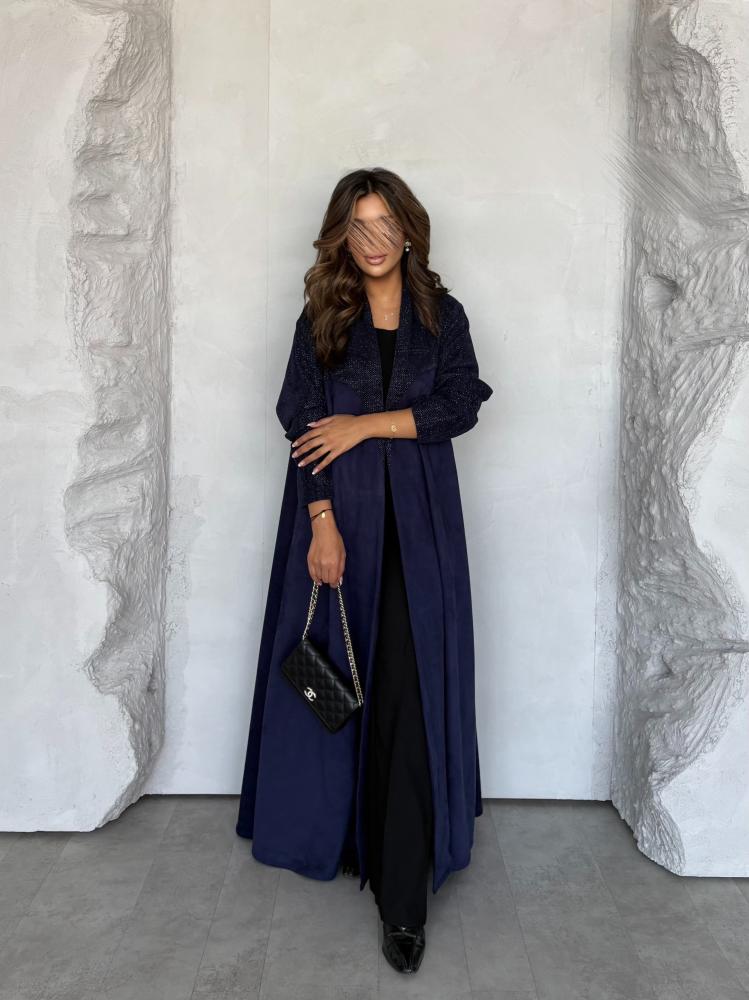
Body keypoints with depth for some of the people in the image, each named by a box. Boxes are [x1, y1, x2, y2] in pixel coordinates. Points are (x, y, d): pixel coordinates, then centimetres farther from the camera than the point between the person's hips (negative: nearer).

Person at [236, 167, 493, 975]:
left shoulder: (442, 316, 8)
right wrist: (323, 524, -13)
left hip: (418, 520, 0)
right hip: (339, 515, 1)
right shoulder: (321, 319, 6)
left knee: (410, 691, -5)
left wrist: (367, 423, -12)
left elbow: (461, 404, -4)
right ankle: (335, 826, 29)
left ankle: (404, 897, -1)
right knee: (336, 675, 7)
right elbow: (305, 426, -3)